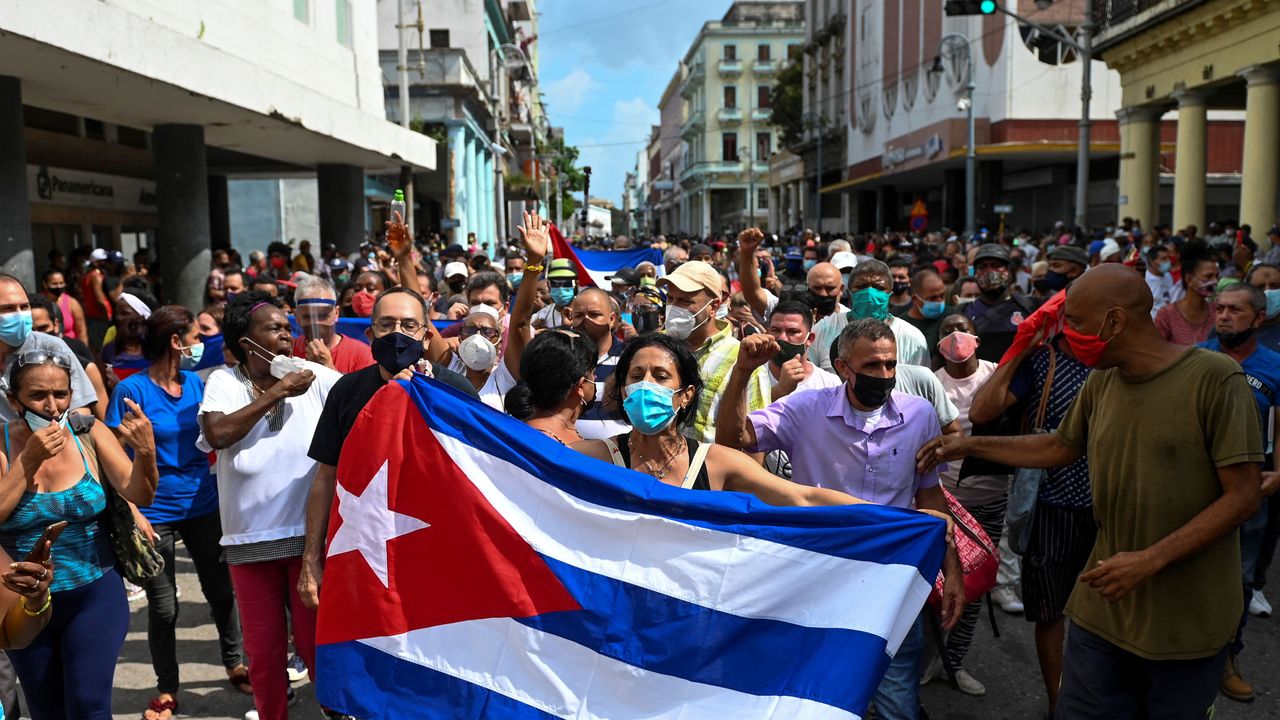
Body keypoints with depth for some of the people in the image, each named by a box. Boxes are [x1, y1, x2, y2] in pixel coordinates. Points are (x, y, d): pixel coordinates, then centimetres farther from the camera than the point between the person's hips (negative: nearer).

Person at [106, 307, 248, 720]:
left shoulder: (197, 383, 2)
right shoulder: (132, 389, -11)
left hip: (203, 507, 4)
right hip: (156, 513, -4)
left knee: (221, 591, 13)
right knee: (163, 607, 9)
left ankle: (235, 665, 33)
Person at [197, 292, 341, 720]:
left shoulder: (314, 377, -1)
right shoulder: (224, 382, 0)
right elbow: (217, 433, -18)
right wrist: (276, 392, -14)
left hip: (310, 531, -1)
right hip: (250, 536, 1)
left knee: (313, 640, 7)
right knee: (263, 648, 14)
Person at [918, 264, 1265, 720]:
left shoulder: (1214, 378, -15)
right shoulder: (1101, 382, 2)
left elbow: (1243, 495, -16)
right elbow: (1059, 447, 18)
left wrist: (1150, 560, -22)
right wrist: (968, 446, 15)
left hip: (1187, 618, -4)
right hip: (1105, 604, 5)